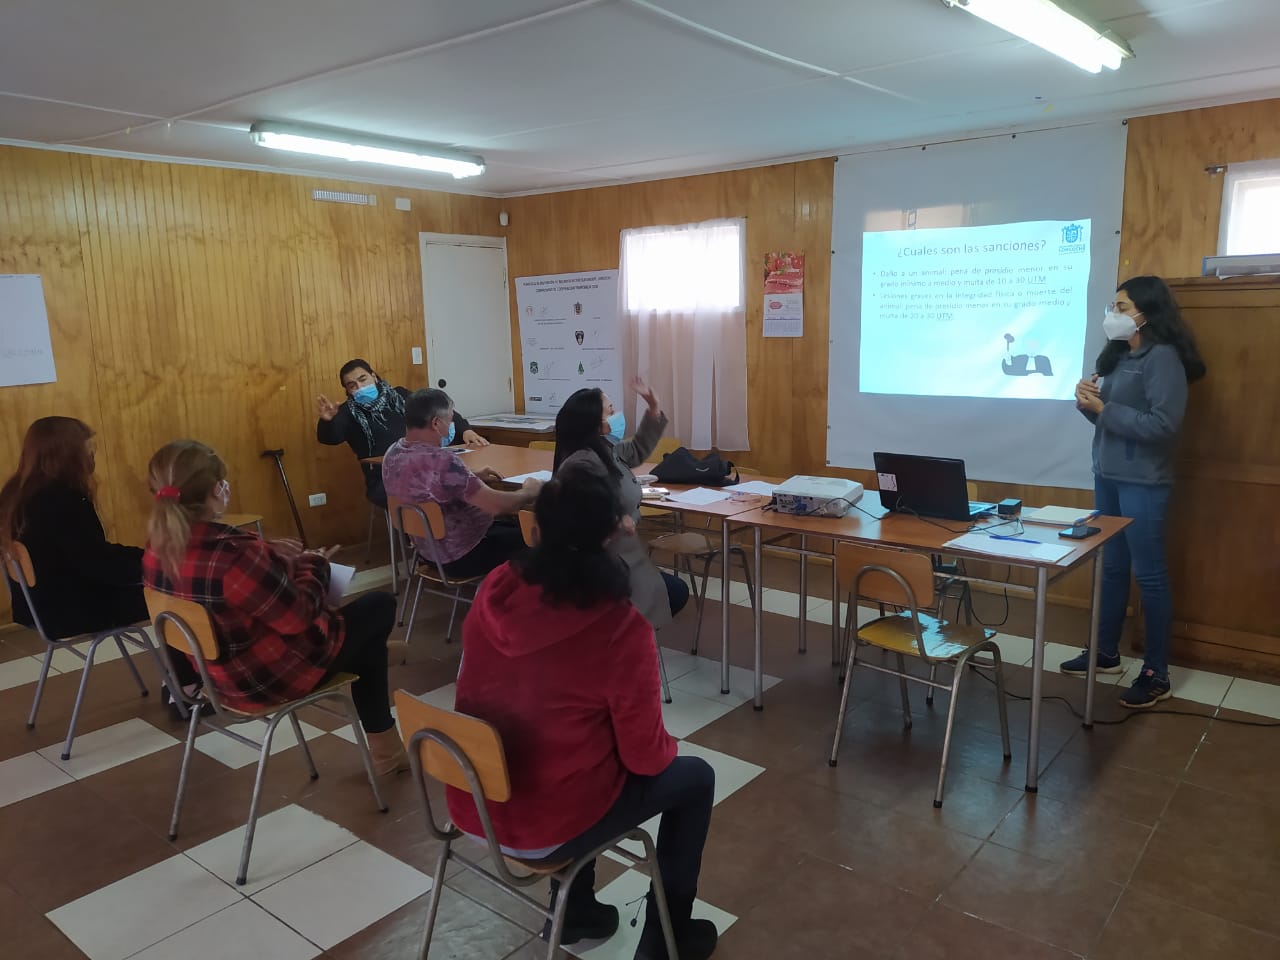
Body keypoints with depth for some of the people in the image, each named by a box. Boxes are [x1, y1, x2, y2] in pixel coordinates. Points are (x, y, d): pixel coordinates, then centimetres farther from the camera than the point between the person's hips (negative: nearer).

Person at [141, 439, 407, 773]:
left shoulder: (157, 552, -9)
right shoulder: (235, 554, -36)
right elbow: (301, 616, -24)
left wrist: (269, 555, 5)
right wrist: (313, 565, -8)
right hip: (269, 675, -8)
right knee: (379, 607, 13)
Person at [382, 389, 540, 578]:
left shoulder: (393, 452, -3)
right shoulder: (441, 460, -32)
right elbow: (497, 505, -29)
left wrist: (474, 478, 7)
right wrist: (528, 492, -11)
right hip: (461, 556, -9)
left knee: (513, 525, 25)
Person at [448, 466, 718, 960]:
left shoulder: (495, 589, -9)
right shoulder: (621, 628, -26)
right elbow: (645, 756, -15)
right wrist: (668, 746, 9)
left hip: (472, 804, 6)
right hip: (545, 829, -6)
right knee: (695, 776, 16)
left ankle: (576, 911, 46)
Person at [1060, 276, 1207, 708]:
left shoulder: (1163, 357, -13)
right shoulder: (1118, 355, 12)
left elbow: (1163, 425, -22)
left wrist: (1102, 407, -19)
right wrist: (1088, 402, -5)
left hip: (1143, 482, -8)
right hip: (1107, 475, 8)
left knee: (1149, 574, -1)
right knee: (1111, 567, 15)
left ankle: (1156, 675, 9)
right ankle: (1105, 653, 27)